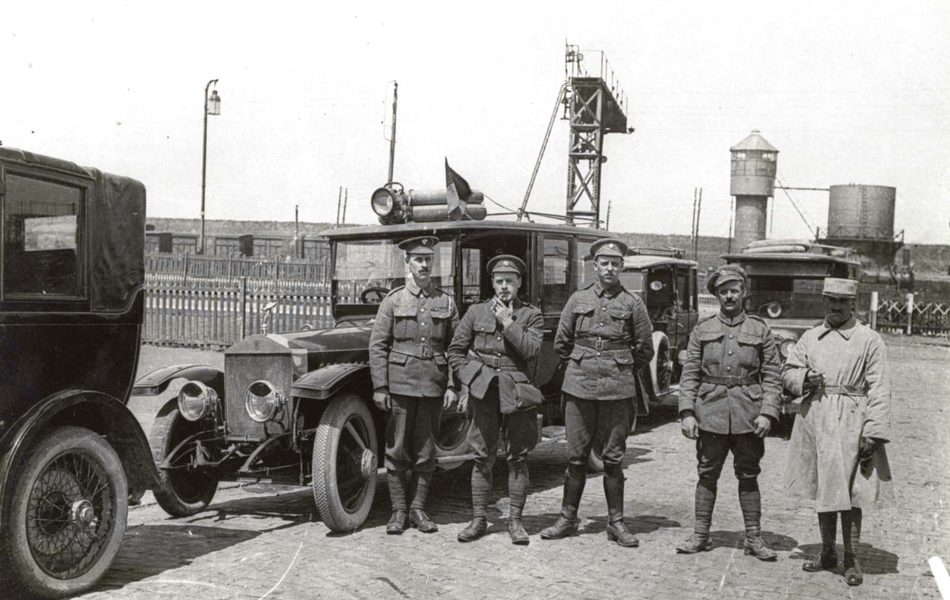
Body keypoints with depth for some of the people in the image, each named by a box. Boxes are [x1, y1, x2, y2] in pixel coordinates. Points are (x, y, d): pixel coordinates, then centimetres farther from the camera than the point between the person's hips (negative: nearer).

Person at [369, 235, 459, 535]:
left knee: (426, 451, 6)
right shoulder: (393, 300, 3)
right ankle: (399, 510, 12)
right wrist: (379, 387, -6)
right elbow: (377, 345, 0)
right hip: (399, 384, -1)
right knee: (397, 449, 3)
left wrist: (452, 386, -1)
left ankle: (418, 508, 17)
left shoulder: (446, 302, 7)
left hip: (433, 386, 1)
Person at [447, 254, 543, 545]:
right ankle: (479, 519, 11)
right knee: (482, 457, 3)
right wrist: (470, 378, 3)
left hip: (518, 393, -1)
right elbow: (455, 350, 12)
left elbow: (531, 349, -12)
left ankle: (515, 520, 11)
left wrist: (508, 323, -13)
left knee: (518, 457, 3)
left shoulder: (531, 315, 5)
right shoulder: (476, 312, 9)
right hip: (483, 393, 1)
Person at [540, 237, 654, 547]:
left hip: (617, 391, -1)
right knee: (576, 456, 6)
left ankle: (616, 523, 14)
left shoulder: (632, 303, 3)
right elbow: (561, 343, 15)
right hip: (578, 388, 1)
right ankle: (568, 518, 16)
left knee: (613, 458, 4)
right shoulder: (578, 299, 7)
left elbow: (645, 350, 10)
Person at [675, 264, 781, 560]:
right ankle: (700, 535, 15)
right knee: (707, 475, 6)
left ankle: (753, 538, 15)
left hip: (748, 415, 0)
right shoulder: (702, 330, 6)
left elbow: (773, 376, 2)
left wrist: (767, 413, -8)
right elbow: (689, 374, 4)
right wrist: (687, 413, -6)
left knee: (748, 476, 6)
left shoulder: (760, 330, 5)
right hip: (710, 412, 1)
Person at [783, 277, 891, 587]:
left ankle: (851, 559, 12)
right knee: (822, 491, 13)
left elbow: (878, 390, -6)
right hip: (815, 420, 4)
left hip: (850, 423, -4)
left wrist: (873, 433, -13)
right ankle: (827, 553, 27)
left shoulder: (869, 340, -2)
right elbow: (787, 372, 16)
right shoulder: (810, 338, 11)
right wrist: (804, 379, -7)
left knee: (849, 492, -2)